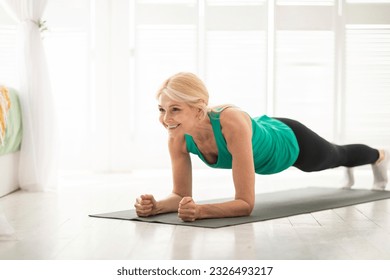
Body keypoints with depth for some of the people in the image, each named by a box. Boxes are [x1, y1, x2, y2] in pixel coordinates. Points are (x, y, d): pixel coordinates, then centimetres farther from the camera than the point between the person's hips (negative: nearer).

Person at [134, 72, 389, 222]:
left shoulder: (232, 122, -50)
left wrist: (200, 211, -63)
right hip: (267, 137, 4)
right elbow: (181, 195, -23)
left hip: (290, 142, -4)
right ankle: (348, 171, 76)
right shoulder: (178, 138, -33)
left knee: (337, 154, 32)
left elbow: (246, 203, -48)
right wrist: (156, 206, -44)